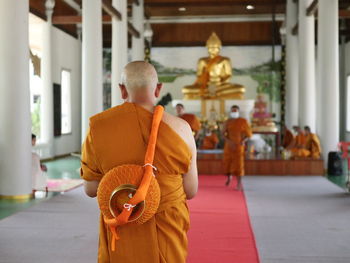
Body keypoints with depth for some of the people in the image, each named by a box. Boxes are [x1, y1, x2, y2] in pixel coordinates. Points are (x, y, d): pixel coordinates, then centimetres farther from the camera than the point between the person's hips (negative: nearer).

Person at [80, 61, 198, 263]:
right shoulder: (180, 128, -10)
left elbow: (91, 189, 0)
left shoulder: (98, 127, -7)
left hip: (119, 231, 1)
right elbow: (190, 191, -4)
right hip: (166, 230, -1)